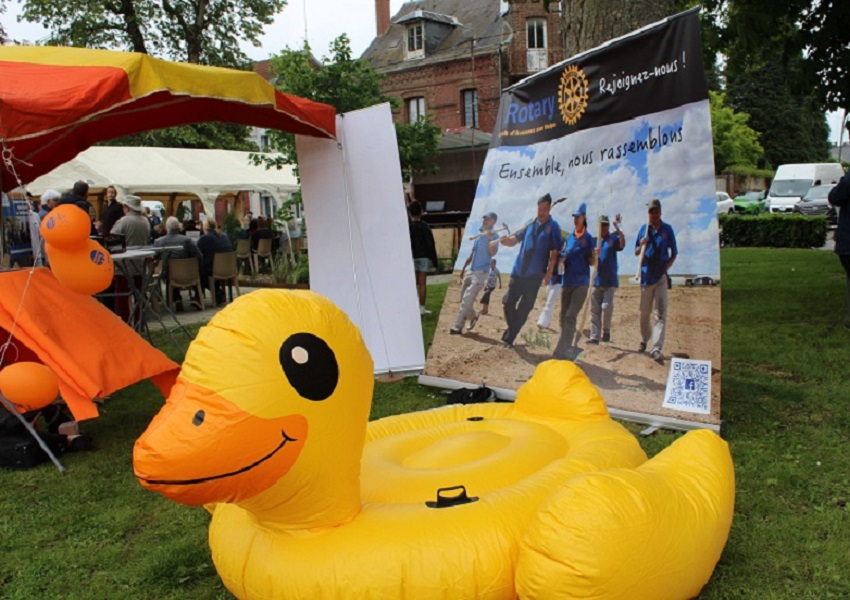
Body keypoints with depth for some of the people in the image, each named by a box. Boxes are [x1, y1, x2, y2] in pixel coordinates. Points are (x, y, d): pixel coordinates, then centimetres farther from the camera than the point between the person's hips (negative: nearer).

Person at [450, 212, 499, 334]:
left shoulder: (493, 236, -7)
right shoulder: (478, 236, 16)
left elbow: (493, 252, -25)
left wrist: (489, 237, -30)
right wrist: (464, 268, 25)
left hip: (481, 272, -8)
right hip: (470, 271, 8)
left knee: (467, 299, -12)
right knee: (463, 298, 15)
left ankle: (458, 326, -9)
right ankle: (473, 316, 37)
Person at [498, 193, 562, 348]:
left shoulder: (553, 227, -3)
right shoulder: (530, 224, 10)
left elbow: (554, 252, -7)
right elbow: (514, 240, 12)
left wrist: (549, 272, -15)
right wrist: (506, 240, -10)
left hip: (535, 275, -4)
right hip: (518, 271, 4)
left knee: (524, 308, 1)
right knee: (508, 302, 3)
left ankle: (510, 337, 11)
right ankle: (512, 329, 26)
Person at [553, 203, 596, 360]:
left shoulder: (589, 238, -4)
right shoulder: (569, 237, 11)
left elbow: (592, 262, -3)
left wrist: (595, 255, -24)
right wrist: (560, 259, -3)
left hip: (581, 282, -6)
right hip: (566, 281, 6)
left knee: (571, 316, -13)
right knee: (563, 317, 9)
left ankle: (562, 351, -15)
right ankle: (567, 348, 23)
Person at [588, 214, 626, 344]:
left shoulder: (613, 239, 2)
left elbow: (622, 244, -21)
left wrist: (618, 229, -32)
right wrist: (594, 255, -13)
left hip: (610, 280, -4)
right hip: (596, 280, 4)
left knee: (607, 306, -16)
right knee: (595, 310, 3)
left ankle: (606, 331, 4)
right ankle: (594, 336, 8)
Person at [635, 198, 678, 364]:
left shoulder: (667, 229, 2)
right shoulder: (643, 229, 6)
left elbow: (674, 253, 5)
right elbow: (636, 252, 9)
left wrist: (668, 265, -12)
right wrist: (641, 246, -13)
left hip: (661, 276, -2)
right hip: (646, 275, 2)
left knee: (661, 313, -11)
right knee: (644, 312, 11)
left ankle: (656, 349, -16)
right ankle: (644, 340, 32)